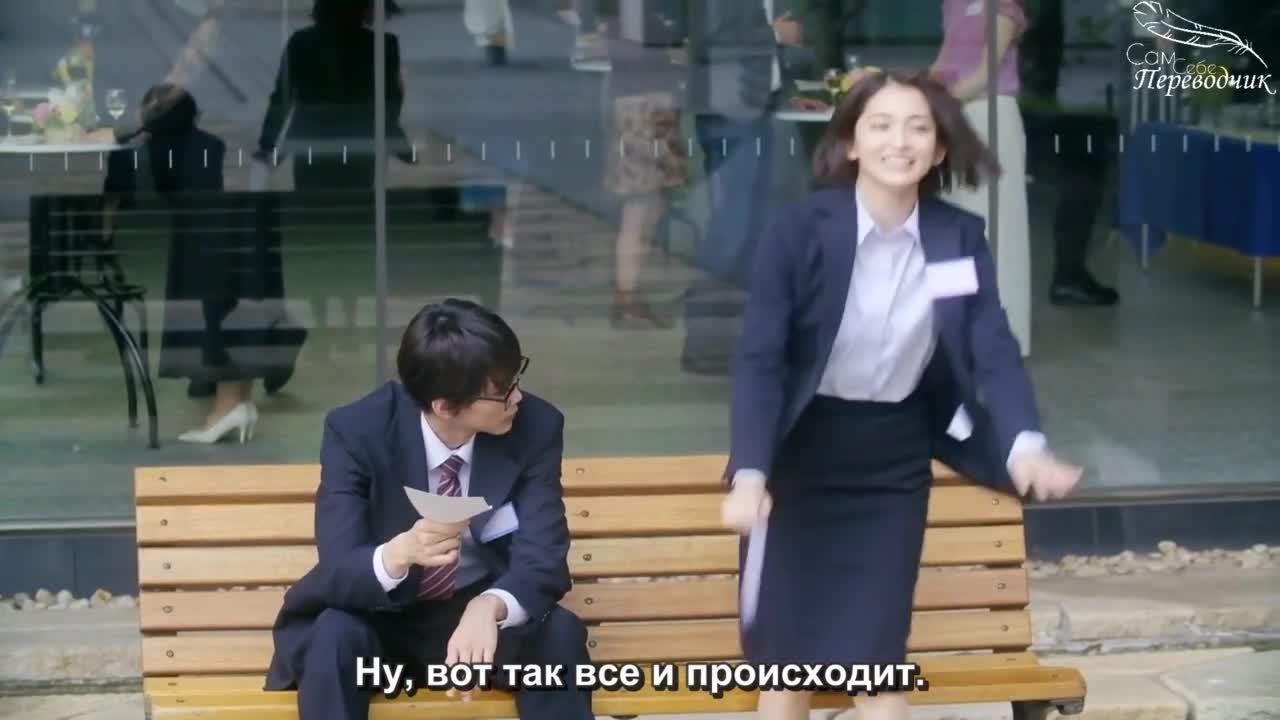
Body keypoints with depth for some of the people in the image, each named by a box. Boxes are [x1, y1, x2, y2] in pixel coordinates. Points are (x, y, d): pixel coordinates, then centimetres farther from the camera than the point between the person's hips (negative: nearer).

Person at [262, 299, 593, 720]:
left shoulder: (535, 427, -15)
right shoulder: (357, 432, -20)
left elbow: (543, 558, -20)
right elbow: (338, 570, -26)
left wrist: (490, 606, -43)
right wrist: (398, 554, -49)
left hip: (479, 613, 1)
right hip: (382, 618, -1)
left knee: (558, 633, -29)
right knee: (334, 635, -34)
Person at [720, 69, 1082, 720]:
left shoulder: (960, 238, -5)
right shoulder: (802, 229, -16)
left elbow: (994, 350, -9)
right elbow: (759, 358, -18)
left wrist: (1026, 446, -29)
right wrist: (749, 474, -31)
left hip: (896, 458, 2)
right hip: (803, 454, -2)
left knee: (878, 653, 4)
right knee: (787, 655, 3)